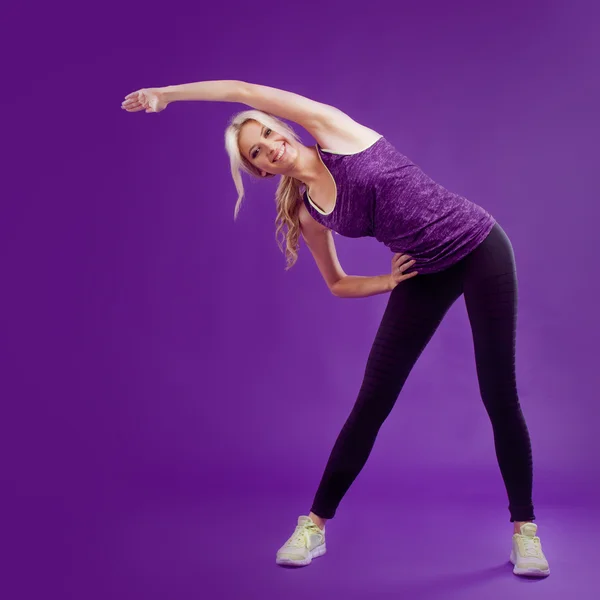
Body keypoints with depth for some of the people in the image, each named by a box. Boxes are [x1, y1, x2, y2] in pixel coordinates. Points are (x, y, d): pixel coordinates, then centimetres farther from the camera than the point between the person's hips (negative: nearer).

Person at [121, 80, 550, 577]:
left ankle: (524, 529, 14)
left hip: (480, 248, -4)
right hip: (425, 275, 4)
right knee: (370, 403, 1)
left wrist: (165, 93, 0)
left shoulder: (331, 127, -9)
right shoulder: (307, 216, 3)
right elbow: (337, 285, 14)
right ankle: (314, 525, 14)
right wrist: (389, 281, -4)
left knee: (500, 399, -3)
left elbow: (242, 91, -12)